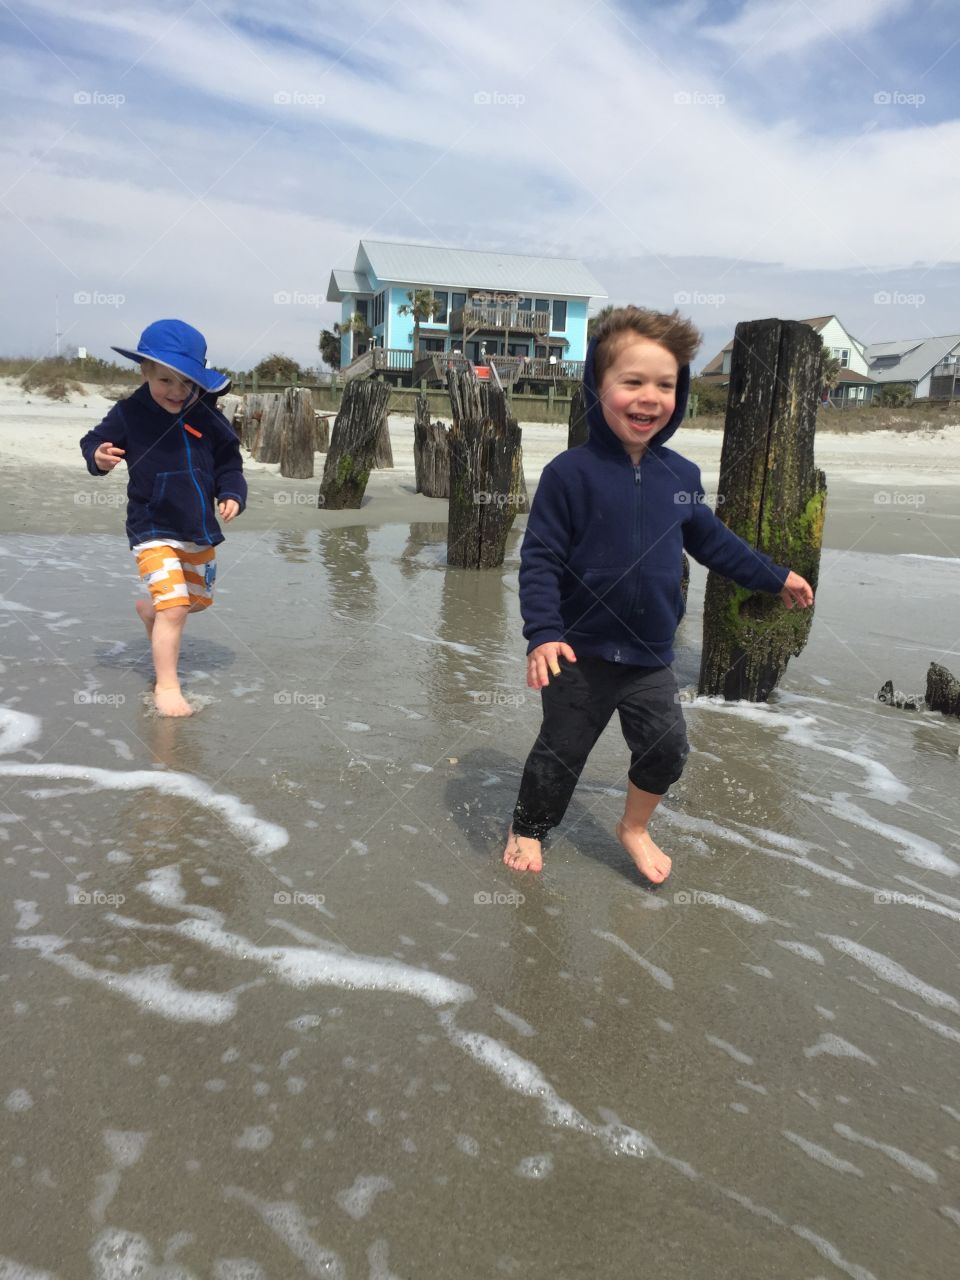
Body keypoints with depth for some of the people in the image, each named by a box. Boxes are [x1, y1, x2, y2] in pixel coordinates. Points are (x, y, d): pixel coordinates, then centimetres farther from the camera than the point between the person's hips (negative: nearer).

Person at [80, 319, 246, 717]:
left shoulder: (207, 417, -3)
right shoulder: (129, 414, -10)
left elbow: (228, 462, 5)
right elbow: (94, 441, 0)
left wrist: (232, 495, -11)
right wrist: (99, 456, -23)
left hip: (200, 531, 5)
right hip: (154, 530, -5)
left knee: (198, 600, 21)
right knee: (174, 606, -15)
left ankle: (149, 609, 53)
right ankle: (166, 686, -2)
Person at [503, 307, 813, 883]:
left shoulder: (681, 475, 0)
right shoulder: (570, 473, -15)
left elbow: (712, 539, 15)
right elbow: (540, 558, -15)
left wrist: (775, 576, 20)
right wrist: (542, 634, -23)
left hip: (652, 655, 4)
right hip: (581, 653, -4)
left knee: (667, 748, 10)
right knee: (561, 752, 9)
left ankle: (635, 827, 37)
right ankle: (527, 829, 34)